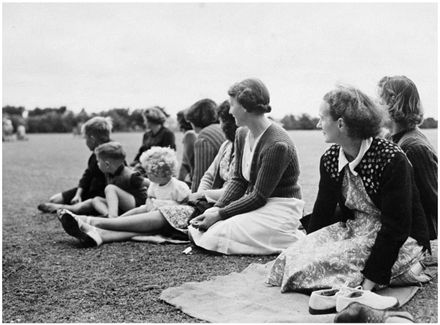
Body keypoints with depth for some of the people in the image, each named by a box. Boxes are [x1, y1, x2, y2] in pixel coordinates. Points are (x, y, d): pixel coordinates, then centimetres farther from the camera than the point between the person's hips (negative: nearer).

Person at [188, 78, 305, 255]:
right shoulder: (242, 134, 3)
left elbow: (259, 196, -21)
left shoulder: (277, 145, -24)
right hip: (251, 201, 8)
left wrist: (219, 215, -20)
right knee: (194, 228, -4)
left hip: (280, 210, -8)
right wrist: (217, 208, -10)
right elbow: (238, 180, 6)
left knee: (215, 237, -21)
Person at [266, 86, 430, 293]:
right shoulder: (330, 160, -1)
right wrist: (305, 249, 0)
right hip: (353, 229, 7)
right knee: (294, 257, -16)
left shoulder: (392, 160, -22)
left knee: (325, 264, -27)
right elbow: (322, 212, 7)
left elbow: (395, 227, -23)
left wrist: (371, 280, -27)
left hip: (401, 240, -6)